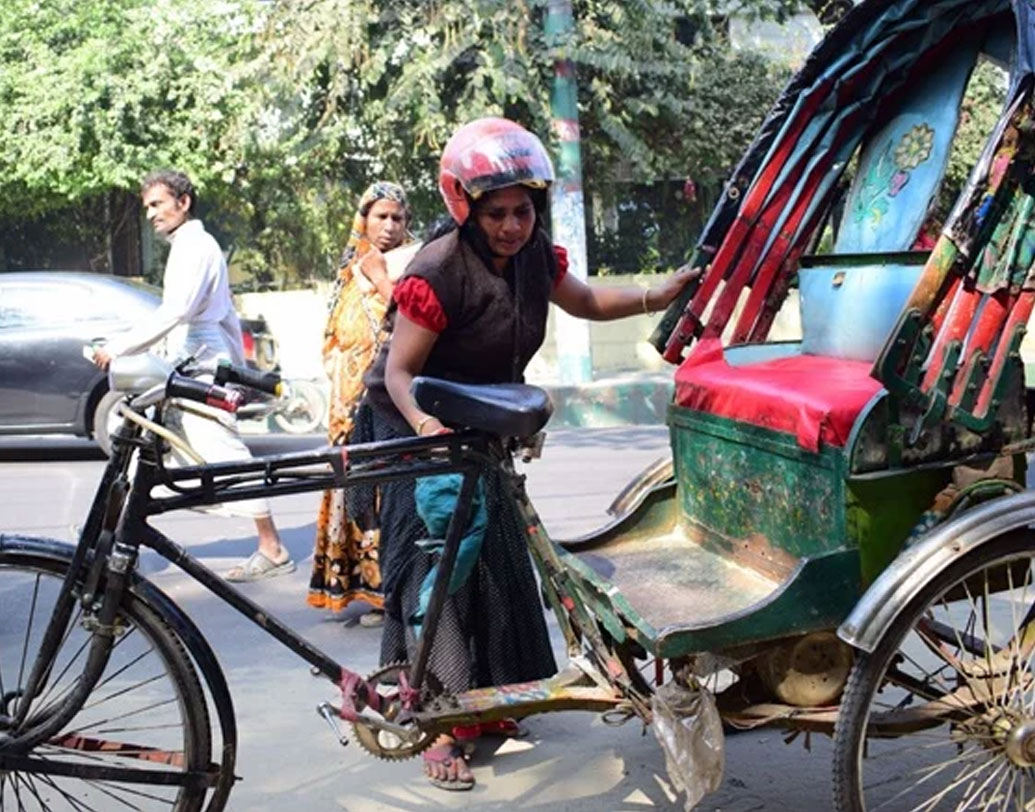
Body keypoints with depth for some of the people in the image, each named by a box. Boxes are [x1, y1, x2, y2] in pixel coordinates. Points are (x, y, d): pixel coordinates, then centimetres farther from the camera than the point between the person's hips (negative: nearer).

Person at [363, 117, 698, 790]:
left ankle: (486, 696, 29)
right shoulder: (439, 272, -27)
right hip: (422, 430, -7)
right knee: (436, 560, -12)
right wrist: (427, 424, -42)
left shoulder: (535, 255, -6)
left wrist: (655, 298, -1)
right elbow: (399, 370, -25)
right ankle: (439, 729, -7)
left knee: (497, 554, 12)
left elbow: (584, 301, 13)